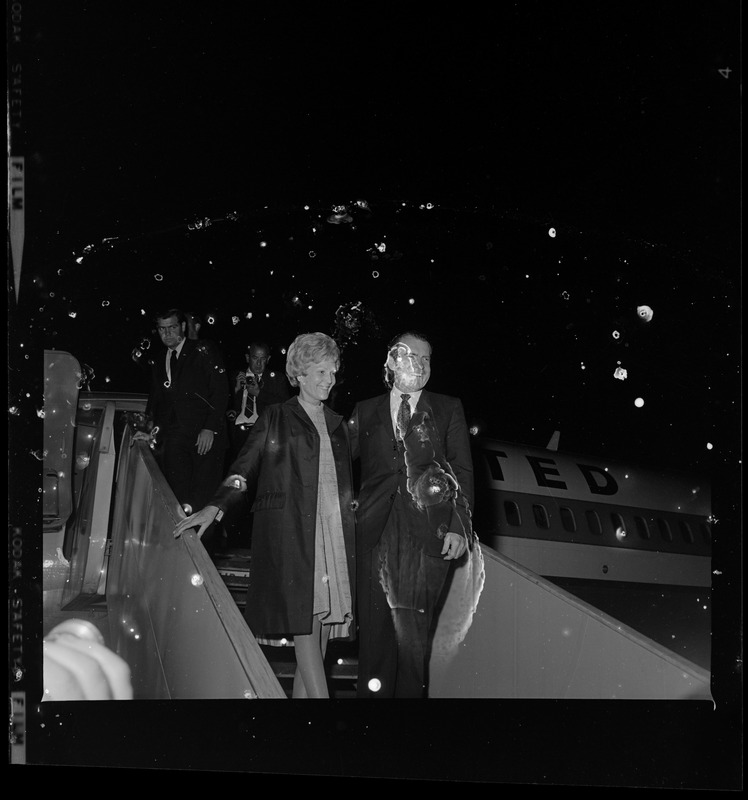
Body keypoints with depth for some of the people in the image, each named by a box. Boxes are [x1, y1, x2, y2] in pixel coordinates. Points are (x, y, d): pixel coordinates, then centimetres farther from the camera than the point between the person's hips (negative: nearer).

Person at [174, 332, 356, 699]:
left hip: (334, 537, 5)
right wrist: (215, 507, -14)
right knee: (305, 629, -14)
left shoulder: (337, 425, 20)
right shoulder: (275, 418, 6)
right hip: (291, 538, -5)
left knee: (320, 634, 0)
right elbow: (244, 468, -1)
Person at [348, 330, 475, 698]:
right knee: (375, 630, 2)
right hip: (376, 532, 1)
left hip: (428, 535, -1)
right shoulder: (366, 411, 15)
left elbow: (463, 471, 6)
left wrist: (459, 526, -4)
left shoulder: (448, 409, 11)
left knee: (413, 635, -4)